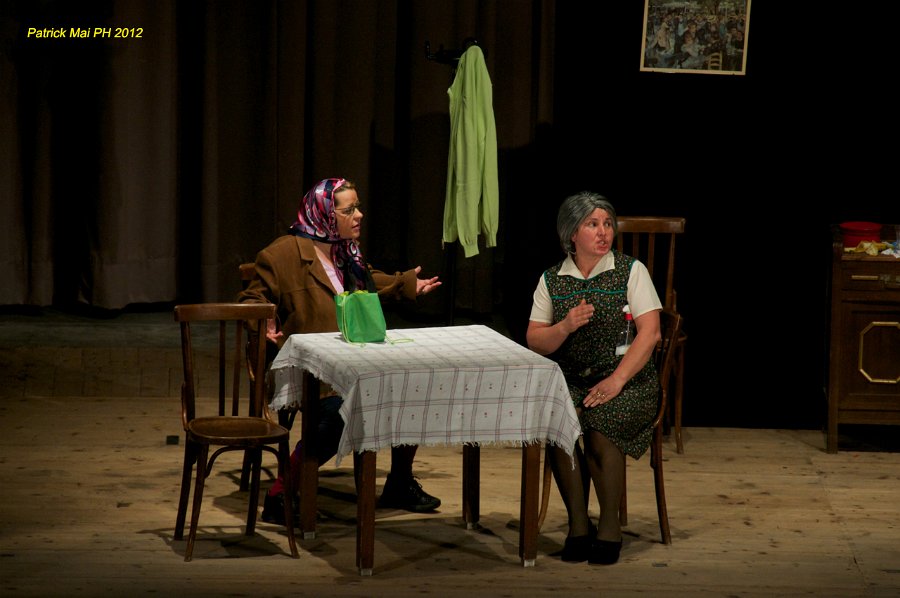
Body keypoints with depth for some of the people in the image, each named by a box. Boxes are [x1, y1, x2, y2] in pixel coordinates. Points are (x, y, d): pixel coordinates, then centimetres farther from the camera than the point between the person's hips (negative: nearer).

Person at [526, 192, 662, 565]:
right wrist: (566, 326, -15)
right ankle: (577, 524, -16)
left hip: (626, 380, -2)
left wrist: (616, 381, -17)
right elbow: (535, 343, 6)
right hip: (568, 380, 2)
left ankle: (610, 528, -14)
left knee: (601, 425, -32)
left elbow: (650, 332, -7)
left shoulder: (631, 271, 2)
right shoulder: (552, 280, 9)